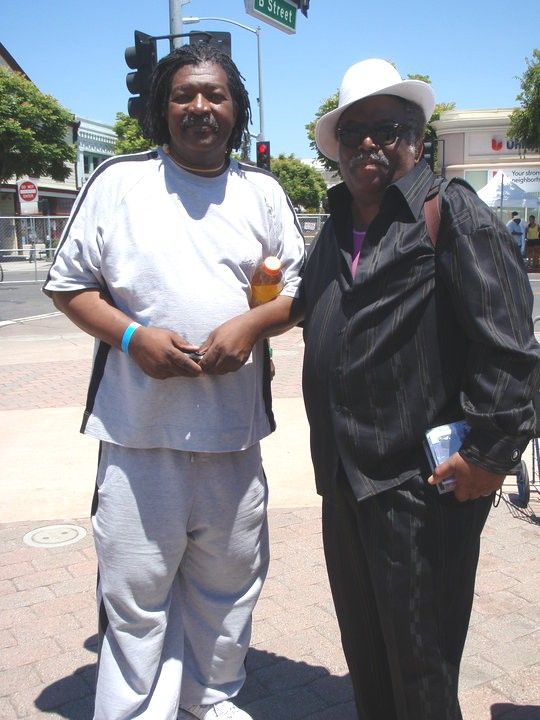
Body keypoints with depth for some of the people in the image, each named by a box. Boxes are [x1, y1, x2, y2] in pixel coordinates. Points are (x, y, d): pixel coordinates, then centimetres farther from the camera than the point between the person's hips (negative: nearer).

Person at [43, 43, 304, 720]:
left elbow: (300, 285, 12)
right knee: (135, 588, 3)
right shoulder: (119, 181, 2)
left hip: (234, 426, 3)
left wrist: (253, 323, -8)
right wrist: (132, 336, -13)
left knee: (228, 580, 16)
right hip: (138, 425, -2)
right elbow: (68, 283, 4)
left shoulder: (263, 192, 10)